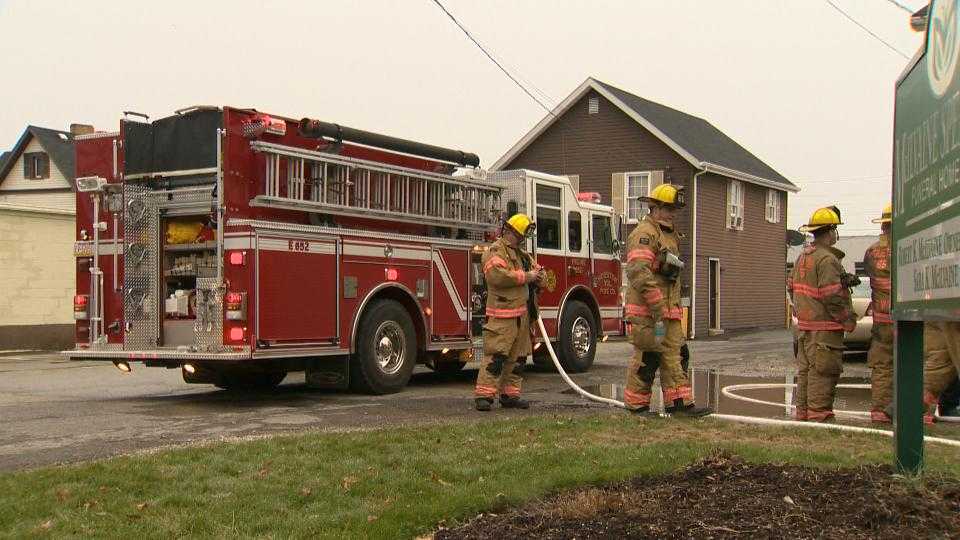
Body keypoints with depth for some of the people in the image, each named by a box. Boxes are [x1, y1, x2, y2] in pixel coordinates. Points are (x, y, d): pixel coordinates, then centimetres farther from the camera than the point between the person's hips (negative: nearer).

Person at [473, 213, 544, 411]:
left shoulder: (521, 254, 23)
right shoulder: (495, 250, -6)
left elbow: (537, 269, 33)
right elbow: (497, 275, -23)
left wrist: (538, 275, 7)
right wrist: (526, 276, -15)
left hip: (521, 313, 9)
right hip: (502, 314, -9)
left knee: (517, 357, 10)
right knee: (496, 354, -13)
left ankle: (510, 394, 16)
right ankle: (483, 394, -12)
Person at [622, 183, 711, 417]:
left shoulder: (670, 235, 21)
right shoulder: (644, 233, -11)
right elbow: (640, 273, -22)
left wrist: (673, 309, 23)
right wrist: (658, 311, -24)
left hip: (669, 310, 9)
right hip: (647, 312, -9)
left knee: (673, 356, 6)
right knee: (646, 358, -4)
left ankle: (680, 403, 7)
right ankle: (637, 406, 5)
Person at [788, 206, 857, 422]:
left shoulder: (803, 257, 14)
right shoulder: (827, 259, -17)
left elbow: (791, 286, 20)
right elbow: (832, 296, -20)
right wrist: (849, 320, -11)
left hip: (804, 325, 10)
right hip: (824, 327, -10)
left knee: (806, 369, 14)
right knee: (823, 371, -5)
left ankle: (803, 411, 20)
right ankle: (819, 413, -4)